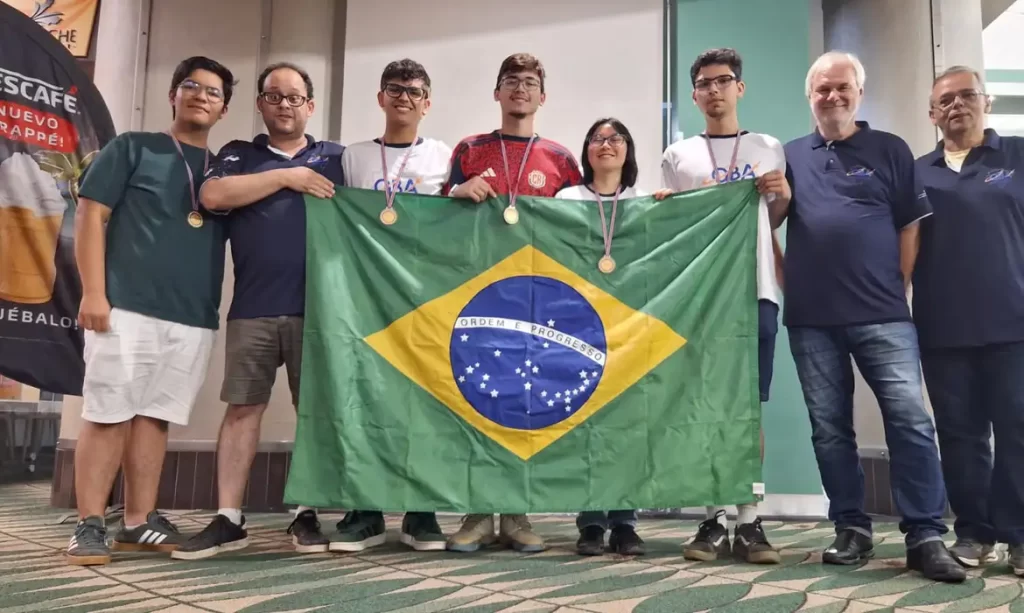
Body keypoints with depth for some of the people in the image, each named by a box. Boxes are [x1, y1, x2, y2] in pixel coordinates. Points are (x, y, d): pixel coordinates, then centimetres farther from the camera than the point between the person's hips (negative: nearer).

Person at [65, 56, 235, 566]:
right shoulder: (132, 148, 7)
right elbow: (90, 216, 0)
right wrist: (93, 292, -8)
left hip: (195, 319, 4)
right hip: (127, 308, -3)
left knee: (155, 417, 8)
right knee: (107, 416, -2)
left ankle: (139, 522, 14)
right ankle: (89, 525, 6)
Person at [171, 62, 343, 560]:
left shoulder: (336, 159, 14)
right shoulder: (238, 155, 13)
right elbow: (212, 196, -6)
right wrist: (286, 177, -8)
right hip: (253, 308, 0)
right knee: (242, 407, 1)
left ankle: (306, 516, 13)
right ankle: (228, 519, 8)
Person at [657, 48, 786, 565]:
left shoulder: (769, 149, 15)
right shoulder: (678, 156, 12)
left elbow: (777, 223, 18)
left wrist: (785, 195, -3)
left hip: (756, 293, 1)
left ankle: (748, 522, 7)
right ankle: (713, 519, 8)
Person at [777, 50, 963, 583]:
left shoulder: (890, 150, 9)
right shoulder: (791, 156, 14)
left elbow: (911, 226, 6)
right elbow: (770, 220, 15)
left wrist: (897, 289, -1)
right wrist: (774, 195, -5)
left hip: (882, 315, -2)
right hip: (811, 319, 2)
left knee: (910, 420, -9)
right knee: (829, 428, 6)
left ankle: (925, 536, -1)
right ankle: (851, 529, 16)